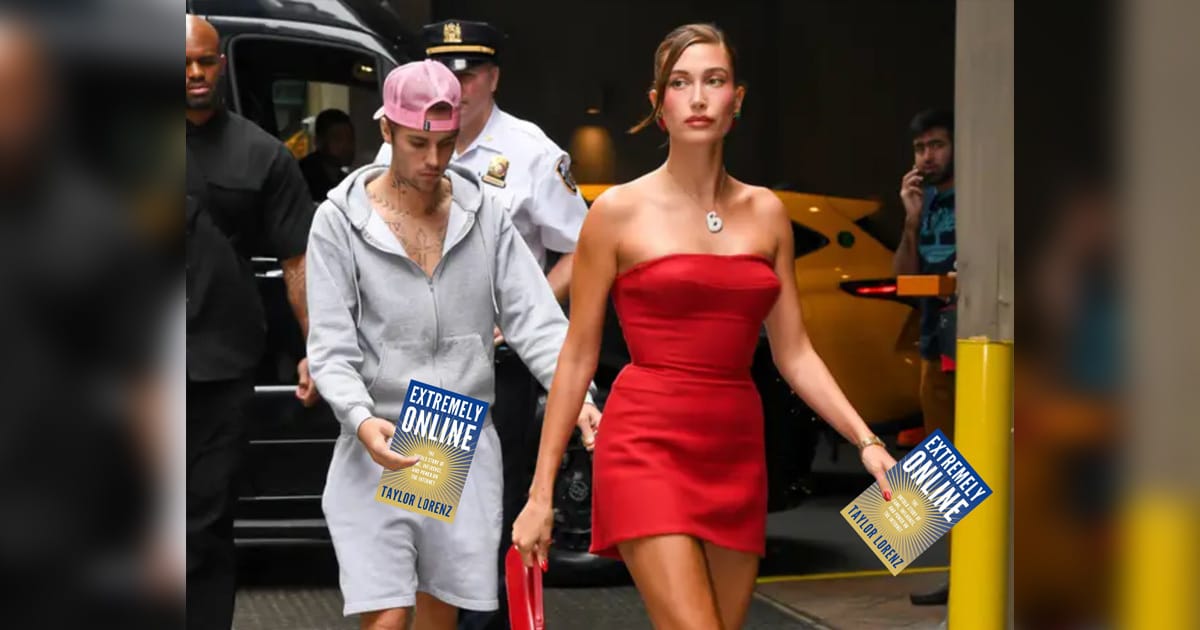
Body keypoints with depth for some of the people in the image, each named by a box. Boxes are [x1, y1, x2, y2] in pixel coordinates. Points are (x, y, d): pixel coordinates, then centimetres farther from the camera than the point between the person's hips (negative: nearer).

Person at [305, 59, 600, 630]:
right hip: (380, 452, -3)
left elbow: (535, 319, 0)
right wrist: (361, 421, -26)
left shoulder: (483, 213, 6)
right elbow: (331, 347, -7)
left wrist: (578, 397, -17)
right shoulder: (341, 220, -3)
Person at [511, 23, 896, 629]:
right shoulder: (620, 212, -1)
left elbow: (794, 355, 13)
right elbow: (577, 357, 1)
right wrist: (541, 492, 0)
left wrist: (867, 440, 0)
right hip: (648, 445, -5)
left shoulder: (766, 213, 11)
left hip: (736, 453, 5)